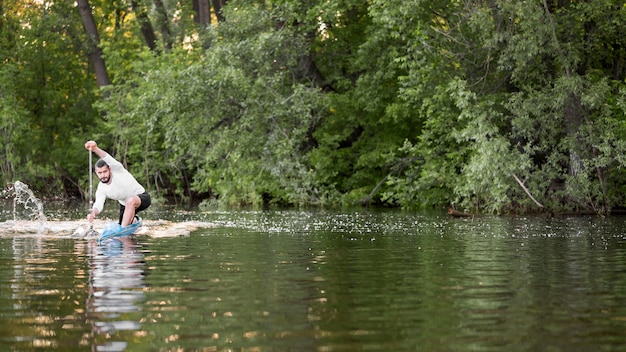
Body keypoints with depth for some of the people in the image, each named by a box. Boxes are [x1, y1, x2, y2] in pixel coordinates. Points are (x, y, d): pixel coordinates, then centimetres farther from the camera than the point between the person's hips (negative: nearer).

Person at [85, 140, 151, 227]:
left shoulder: (117, 170, -24)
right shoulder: (101, 190, -12)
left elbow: (108, 158, -43)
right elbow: (98, 204, -27)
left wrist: (95, 149, -64)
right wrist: (93, 213, -52)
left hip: (143, 197, -7)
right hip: (125, 205, 7)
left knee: (130, 201, -40)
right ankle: (134, 220, 38)